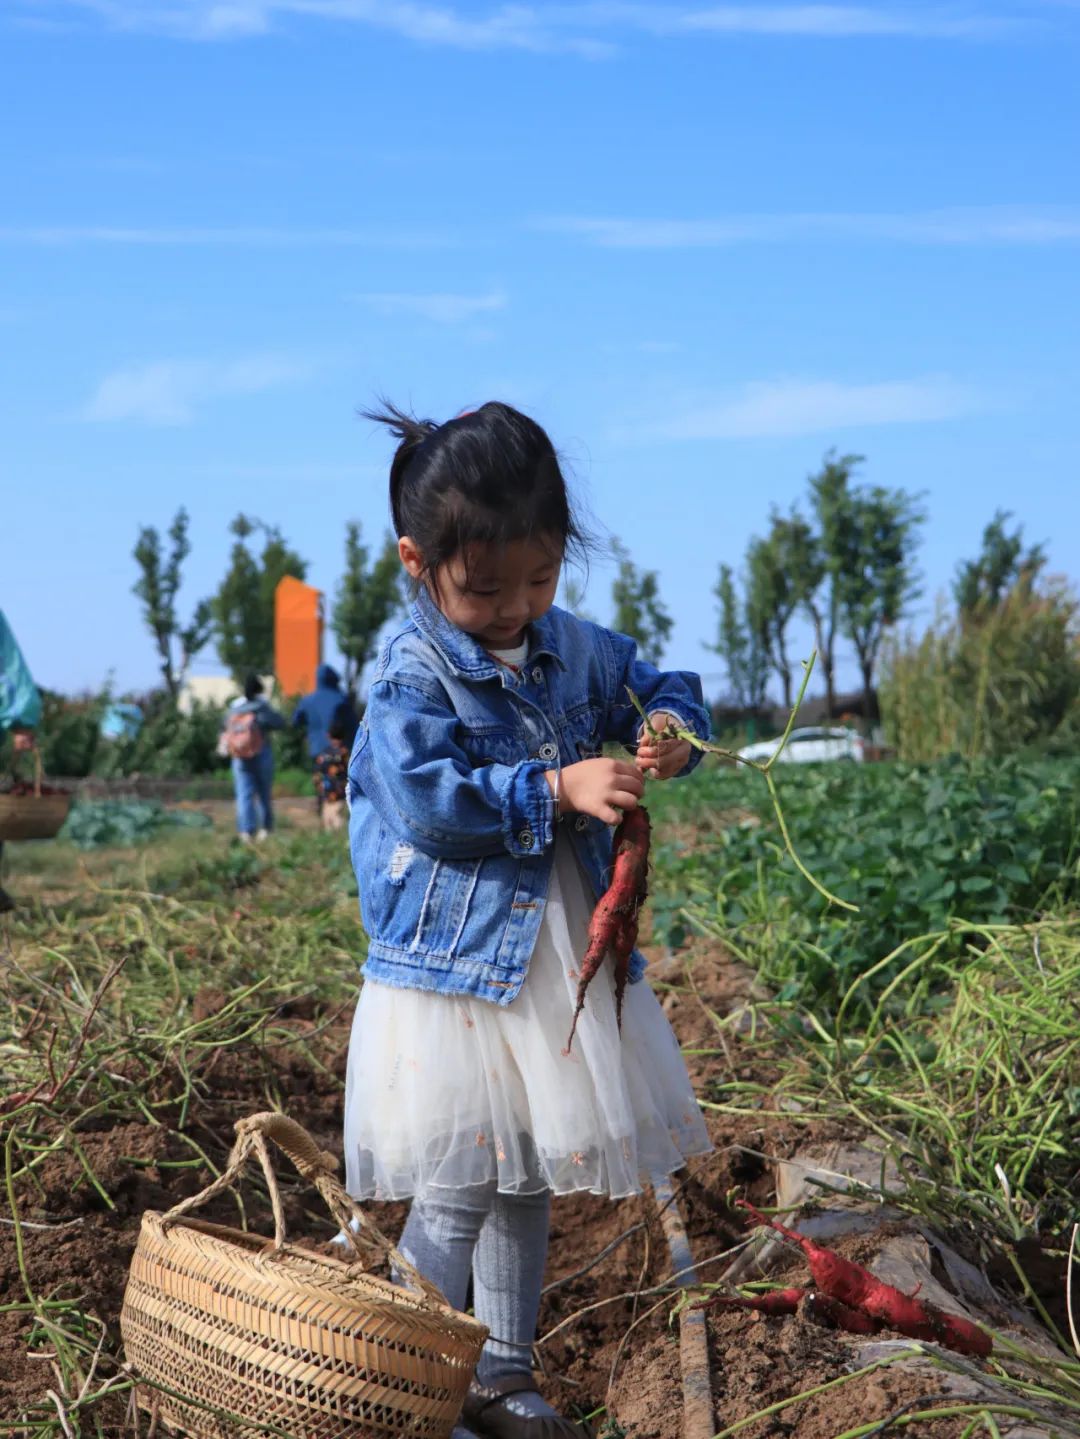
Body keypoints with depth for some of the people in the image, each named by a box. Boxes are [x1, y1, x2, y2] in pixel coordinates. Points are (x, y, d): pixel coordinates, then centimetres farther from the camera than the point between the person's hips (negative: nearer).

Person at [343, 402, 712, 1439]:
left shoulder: (574, 649, 6)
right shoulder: (411, 675, -14)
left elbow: (656, 685, 17)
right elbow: (430, 802, -22)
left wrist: (671, 727, -6)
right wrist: (556, 788, -26)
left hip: (561, 961, 7)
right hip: (454, 968, -7)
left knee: (528, 1182, 16)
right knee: (455, 1192, -3)